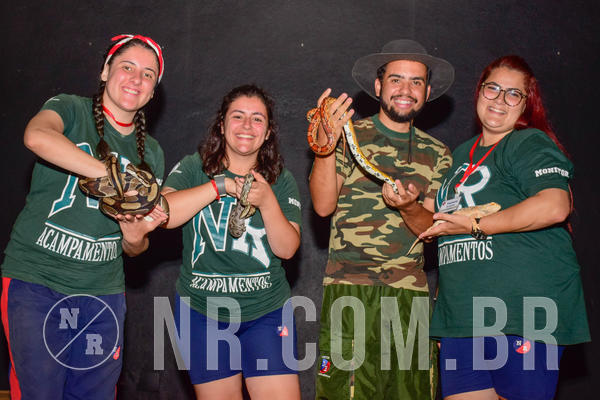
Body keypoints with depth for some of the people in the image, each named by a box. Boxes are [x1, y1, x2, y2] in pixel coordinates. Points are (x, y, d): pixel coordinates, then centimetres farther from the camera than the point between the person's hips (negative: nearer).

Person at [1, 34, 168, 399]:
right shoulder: (70, 110, 0)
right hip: (36, 282, -4)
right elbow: (37, 136, -27)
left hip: (103, 292, 5)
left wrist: (134, 237, -8)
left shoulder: (151, 153, 14)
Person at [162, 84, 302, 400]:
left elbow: (287, 249, -5)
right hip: (202, 311, 0)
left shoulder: (281, 181, 4)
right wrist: (221, 185, -19)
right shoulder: (194, 168, 0)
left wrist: (268, 202, -20)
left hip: (267, 311, 1)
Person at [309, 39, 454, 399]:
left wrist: (409, 208, -16)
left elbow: (433, 228, 7)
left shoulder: (437, 154, 13)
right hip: (350, 288, -3)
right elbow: (323, 205, -6)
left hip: (412, 292, 3)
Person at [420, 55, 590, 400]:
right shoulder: (463, 154, 21)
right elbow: (440, 224, 29)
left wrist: (476, 225, -15)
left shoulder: (530, 144, -3)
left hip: (523, 315, -7)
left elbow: (555, 206, -22)